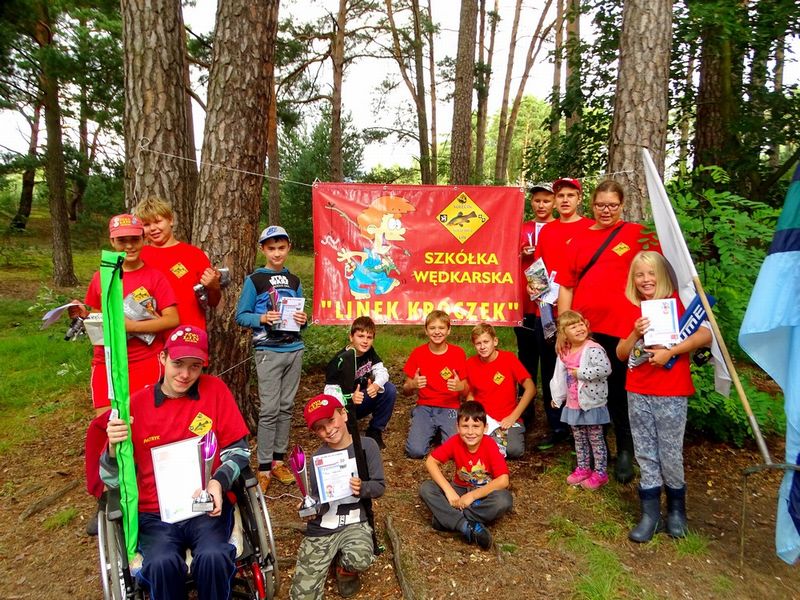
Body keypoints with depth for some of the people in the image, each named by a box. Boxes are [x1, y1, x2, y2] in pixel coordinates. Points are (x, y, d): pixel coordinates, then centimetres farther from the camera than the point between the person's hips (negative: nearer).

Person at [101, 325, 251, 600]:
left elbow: (238, 450, 2)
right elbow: (114, 481, 4)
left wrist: (218, 482, -17)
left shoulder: (216, 390, -2)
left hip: (208, 507, 0)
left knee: (213, 557, -29)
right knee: (162, 564, -29)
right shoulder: (137, 404, -1)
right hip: (155, 514, 1)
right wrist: (114, 447, -16)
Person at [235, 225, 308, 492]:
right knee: (269, 409, -4)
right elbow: (241, 315, -3)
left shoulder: (294, 281, 11)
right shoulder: (255, 280, -2)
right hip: (268, 351, -4)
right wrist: (262, 318, -20)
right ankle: (264, 467, 7)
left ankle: (278, 460, 21)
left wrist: (303, 320, -6)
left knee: (286, 406, 9)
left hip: (294, 349, 4)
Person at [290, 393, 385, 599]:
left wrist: (362, 488, -24)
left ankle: (345, 569, 6)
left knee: (360, 560, -33)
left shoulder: (367, 446, -6)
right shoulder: (318, 458, -5)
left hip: (354, 523, -1)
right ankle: (335, 556, 22)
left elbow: (380, 486, -3)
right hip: (321, 529, 1)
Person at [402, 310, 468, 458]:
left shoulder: (458, 353, -1)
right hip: (424, 408, 1)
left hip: (450, 409, 0)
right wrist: (413, 385, -20)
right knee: (415, 451, -21)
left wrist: (460, 387, -22)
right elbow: (406, 391, 3)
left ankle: (441, 432, 10)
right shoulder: (417, 353, 0)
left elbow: (467, 390, 2)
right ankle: (432, 432, 11)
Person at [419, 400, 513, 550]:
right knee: (426, 488, -22)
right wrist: (449, 491, -25)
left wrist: (472, 496, -27)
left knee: (504, 500, -36)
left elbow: (503, 480, -27)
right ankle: (467, 526, -34)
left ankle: (447, 518, -28)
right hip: (460, 490, 2)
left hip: (484, 493, -2)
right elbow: (430, 461, -15)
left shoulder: (490, 446, -22)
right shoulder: (455, 442, -16)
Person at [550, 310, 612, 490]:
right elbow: (560, 376, 13)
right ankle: (583, 468, 33)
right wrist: (557, 397, 19)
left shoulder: (593, 349, -19)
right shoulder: (565, 353, 4)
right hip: (573, 404, 7)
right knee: (579, 439, 18)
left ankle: (600, 473, 19)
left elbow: (605, 369, -34)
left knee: (596, 439, 7)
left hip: (592, 403, -7)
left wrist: (580, 373, -26)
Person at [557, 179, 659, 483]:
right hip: (583, 328, 3)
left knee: (619, 390, 7)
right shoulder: (579, 240, 9)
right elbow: (567, 285, 9)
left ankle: (625, 452, 23)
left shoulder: (637, 234, 3)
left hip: (621, 327, -2)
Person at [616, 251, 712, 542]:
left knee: (670, 454, 4)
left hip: (672, 394, -4)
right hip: (637, 394, 4)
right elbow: (621, 354, 7)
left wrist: (669, 352, -20)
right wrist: (635, 334, -10)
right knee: (645, 454, 9)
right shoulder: (632, 311, 8)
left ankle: (676, 510, 27)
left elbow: (705, 335, -18)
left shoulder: (677, 303, -5)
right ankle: (650, 514, 19)